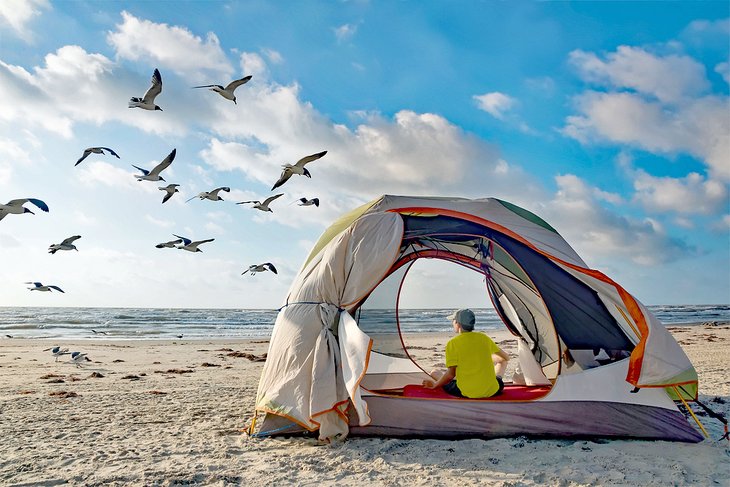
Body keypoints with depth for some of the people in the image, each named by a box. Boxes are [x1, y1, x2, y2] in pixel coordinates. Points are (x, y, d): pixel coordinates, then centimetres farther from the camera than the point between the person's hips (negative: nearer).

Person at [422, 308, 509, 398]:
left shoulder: (452, 343, -6)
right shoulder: (483, 337, 6)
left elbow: (451, 374, -10)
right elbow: (506, 358, 18)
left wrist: (435, 385, 6)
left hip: (466, 393, -3)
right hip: (492, 391, 3)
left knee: (434, 373, 18)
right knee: (503, 361, 30)